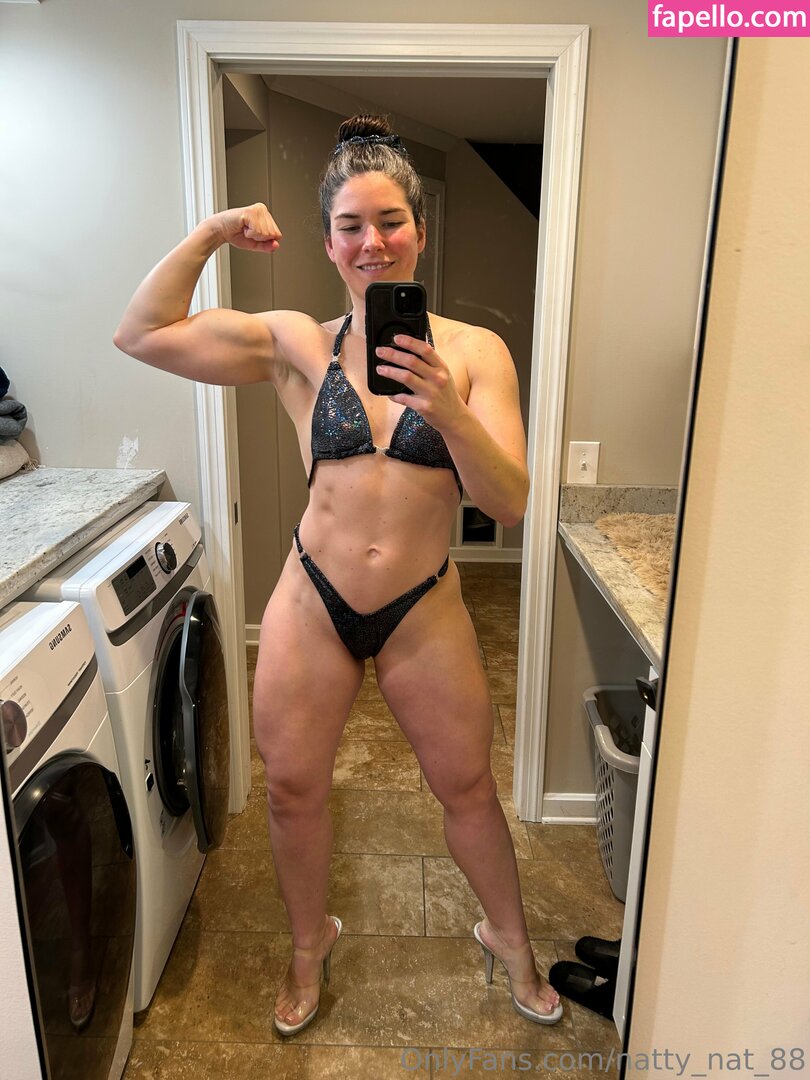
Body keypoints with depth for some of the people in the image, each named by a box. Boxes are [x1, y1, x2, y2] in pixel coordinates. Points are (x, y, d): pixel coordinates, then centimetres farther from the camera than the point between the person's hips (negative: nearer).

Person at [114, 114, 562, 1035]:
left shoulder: (473, 351, -6)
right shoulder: (298, 346, -2)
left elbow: (511, 502, -14)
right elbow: (141, 334, -1)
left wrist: (446, 409, -29)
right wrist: (210, 233, -9)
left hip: (423, 609, -1)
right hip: (314, 601, 1)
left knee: (467, 786, 15)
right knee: (291, 788, 14)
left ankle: (508, 938, 46)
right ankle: (310, 943, 45)